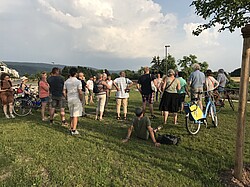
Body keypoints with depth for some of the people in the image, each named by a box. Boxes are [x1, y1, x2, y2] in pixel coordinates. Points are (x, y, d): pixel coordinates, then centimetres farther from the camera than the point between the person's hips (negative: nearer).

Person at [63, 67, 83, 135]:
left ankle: (71, 128, 24)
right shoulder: (78, 81, -13)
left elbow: (64, 92, 7)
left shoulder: (66, 81, 4)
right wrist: (81, 99, -3)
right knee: (76, 115, 2)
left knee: (71, 115, 18)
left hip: (69, 100, 5)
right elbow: (80, 92, -16)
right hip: (76, 99, -5)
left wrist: (67, 98, 18)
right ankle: (74, 130, 5)